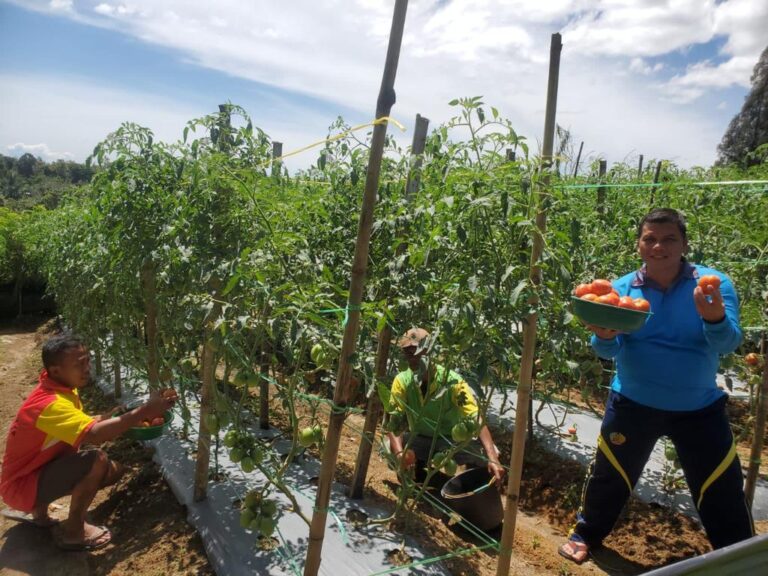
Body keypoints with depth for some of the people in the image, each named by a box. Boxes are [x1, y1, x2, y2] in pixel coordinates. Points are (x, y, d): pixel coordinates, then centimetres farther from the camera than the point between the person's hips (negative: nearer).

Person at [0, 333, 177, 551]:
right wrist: (144, 411, -43)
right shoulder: (50, 403, -31)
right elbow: (94, 434, -45)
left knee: (113, 470, 5)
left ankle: (38, 511, 17)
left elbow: (82, 427, 6)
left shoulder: (62, 388, -1)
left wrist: (109, 417, -12)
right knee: (97, 460, -29)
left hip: (42, 469, 9)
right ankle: (72, 531, -7)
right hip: (23, 485, -9)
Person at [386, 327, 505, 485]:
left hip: (452, 440, -2)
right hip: (421, 439, 2)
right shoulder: (402, 381, -19)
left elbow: (477, 419, -35)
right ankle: (419, 469, 5)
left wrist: (493, 459, -49)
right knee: (389, 447, -27)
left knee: (486, 454, -32)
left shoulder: (451, 380, -27)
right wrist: (400, 453, -45)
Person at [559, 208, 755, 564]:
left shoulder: (715, 284, -9)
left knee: (722, 493, 11)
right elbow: (609, 352, -12)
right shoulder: (623, 288, -7)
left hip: (698, 409, 0)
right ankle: (586, 535, 40)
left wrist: (715, 318, -42)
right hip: (632, 404, 1)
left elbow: (728, 344, -20)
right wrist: (605, 336, -36)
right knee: (608, 476, 15)